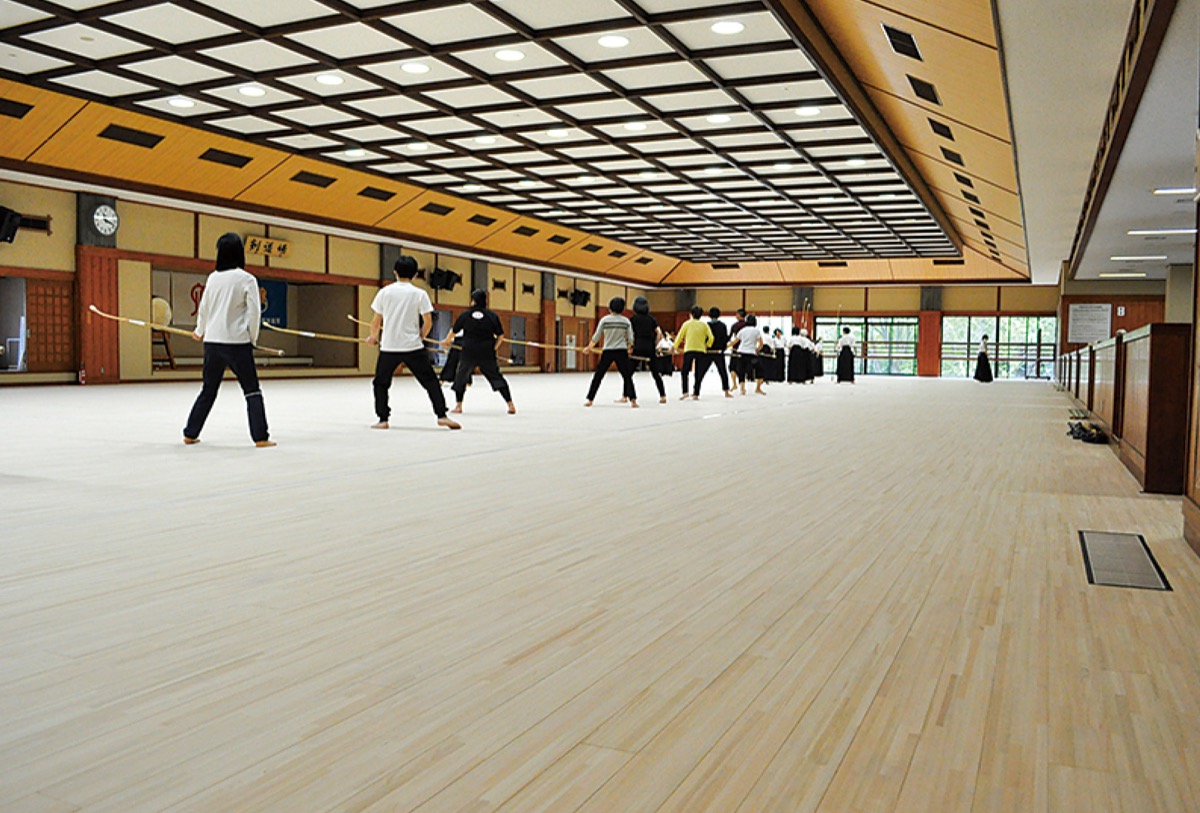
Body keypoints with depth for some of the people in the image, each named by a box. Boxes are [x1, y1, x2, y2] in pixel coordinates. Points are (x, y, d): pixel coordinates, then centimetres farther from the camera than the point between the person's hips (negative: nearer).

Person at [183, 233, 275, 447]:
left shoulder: (213, 278, 5)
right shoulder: (247, 279, -7)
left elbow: (203, 308, 14)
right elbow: (254, 312, -9)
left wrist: (200, 332, 31)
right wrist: (252, 339, 4)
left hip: (212, 341, 5)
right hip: (237, 342, -4)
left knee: (208, 390, 17)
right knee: (252, 390, 2)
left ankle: (190, 434, 22)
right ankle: (260, 437, -4)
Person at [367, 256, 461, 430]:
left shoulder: (384, 292, 2)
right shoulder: (420, 294, -1)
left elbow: (376, 321, 7)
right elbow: (428, 322, -4)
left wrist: (373, 337, 26)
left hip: (389, 346, 1)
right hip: (413, 347, -1)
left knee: (381, 383, 15)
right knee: (430, 381, 7)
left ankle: (383, 419, 10)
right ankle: (442, 415, 1)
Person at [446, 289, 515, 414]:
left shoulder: (465, 315, -1)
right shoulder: (492, 315, 0)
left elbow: (454, 331, 10)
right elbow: (501, 335, 1)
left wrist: (446, 341, 29)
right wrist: (494, 348, 16)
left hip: (469, 352, -1)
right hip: (487, 353, 1)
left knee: (461, 377, 18)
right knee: (496, 377, 6)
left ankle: (458, 406, 19)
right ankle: (510, 405, 0)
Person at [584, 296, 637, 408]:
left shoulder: (604, 320, -2)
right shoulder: (626, 321, 1)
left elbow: (596, 336, 3)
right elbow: (630, 339, 2)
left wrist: (589, 347, 18)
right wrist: (628, 348, 22)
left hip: (607, 352, 0)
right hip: (621, 352, 0)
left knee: (598, 376, 9)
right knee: (627, 376, 6)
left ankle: (590, 399, 11)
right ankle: (633, 400, -7)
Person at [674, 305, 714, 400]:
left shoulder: (687, 324, 3)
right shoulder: (704, 325, 7)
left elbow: (679, 337, 4)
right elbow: (710, 338, 1)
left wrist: (676, 347, 16)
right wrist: (707, 346, 18)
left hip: (689, 350, -1)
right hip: (701, 351, 1)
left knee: (685, 372, 10)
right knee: (699, 374, 9)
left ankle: (685, 392, -3)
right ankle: (696, 394, 6)